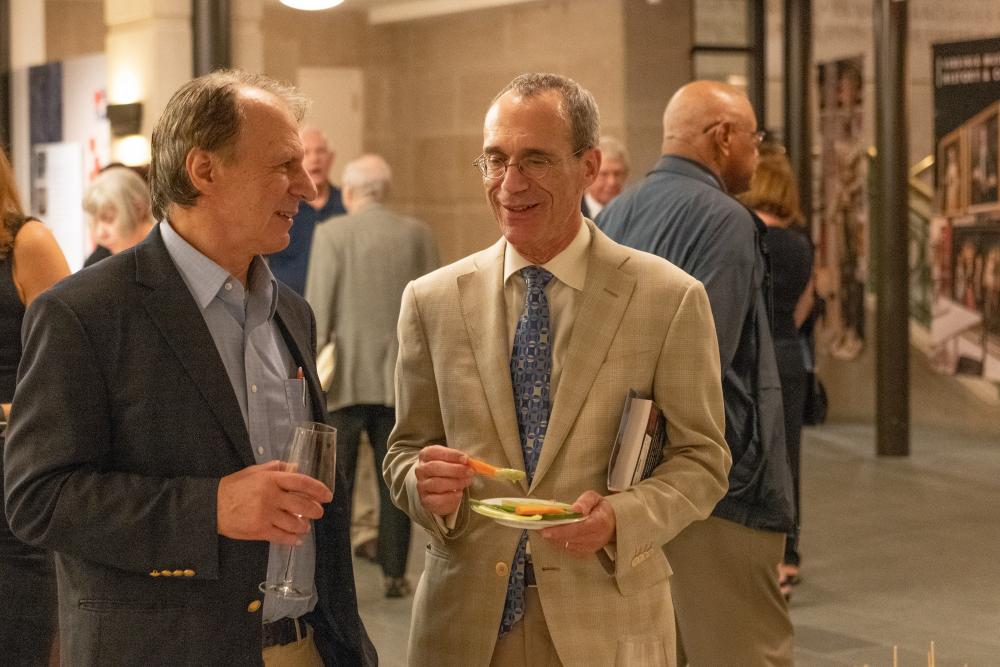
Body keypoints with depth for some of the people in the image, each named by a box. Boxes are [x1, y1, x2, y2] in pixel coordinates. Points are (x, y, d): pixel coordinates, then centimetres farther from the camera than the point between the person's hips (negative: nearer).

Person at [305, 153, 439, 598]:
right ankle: (394, 574, 13)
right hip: (400, 375, 3)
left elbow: (318, 307, -7)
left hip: (345, 376, -3)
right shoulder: (418, 234, 3)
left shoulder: (332, 233, -6)